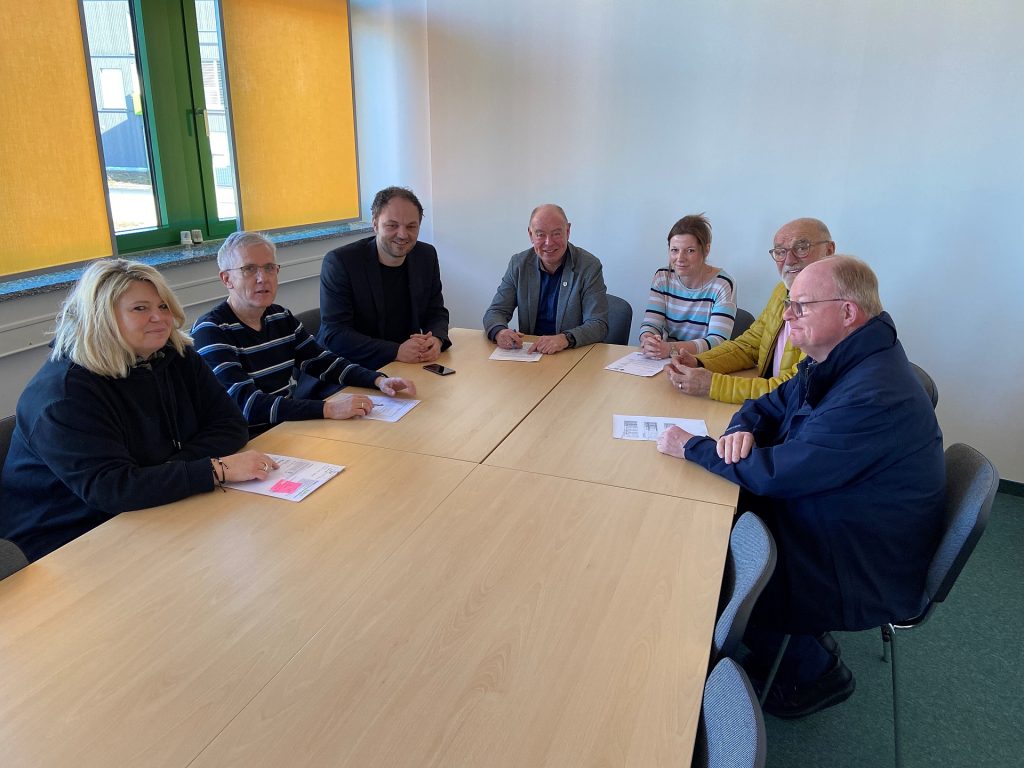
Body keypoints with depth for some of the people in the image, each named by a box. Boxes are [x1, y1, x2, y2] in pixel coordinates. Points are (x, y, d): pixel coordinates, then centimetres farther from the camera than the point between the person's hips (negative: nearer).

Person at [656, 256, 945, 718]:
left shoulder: (873, 395, -32)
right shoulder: (832, 365, 0)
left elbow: (775, 474, -30)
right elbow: (768, 405, 10)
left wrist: (690, 447, -18)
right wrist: (742, 430, -14)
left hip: (866, 572, -9)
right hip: (823, 523, 9)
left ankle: (815, 671, 18)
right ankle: (799, 643, 21)